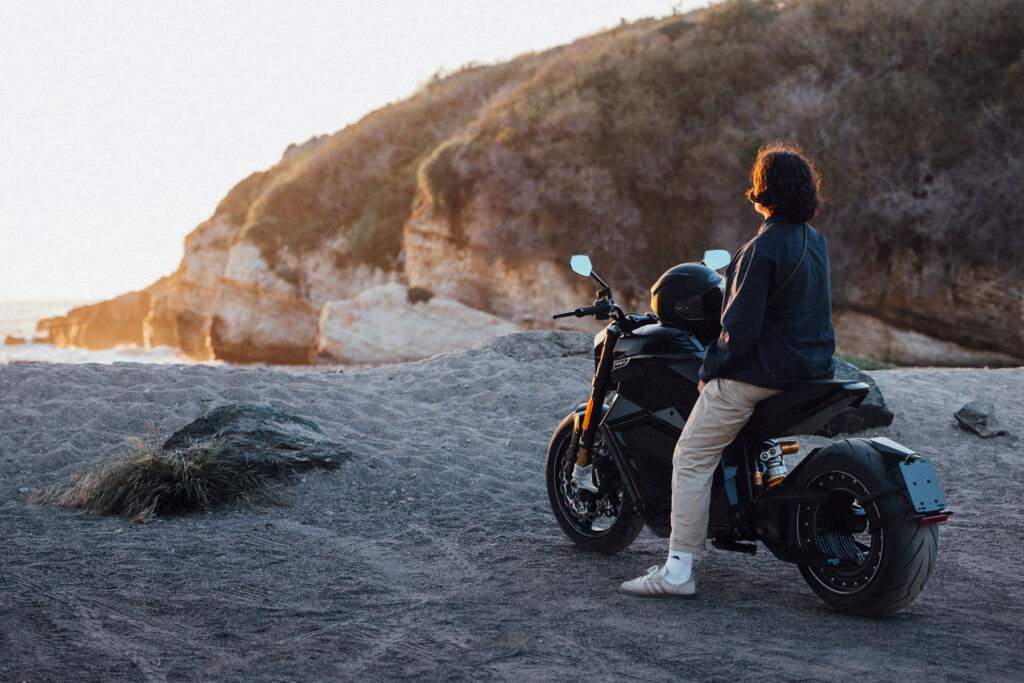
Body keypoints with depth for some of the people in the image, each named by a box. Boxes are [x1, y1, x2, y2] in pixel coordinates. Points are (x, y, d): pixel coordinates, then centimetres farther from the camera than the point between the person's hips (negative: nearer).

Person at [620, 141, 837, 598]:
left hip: (758, 372, -9)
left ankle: (678, 571, -4)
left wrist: (712, 368, -7)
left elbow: (742, 326, -21)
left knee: (692, 458, -2)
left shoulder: (763, 250, -20)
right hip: (813, 368, 9)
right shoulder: (816, 242, 7)